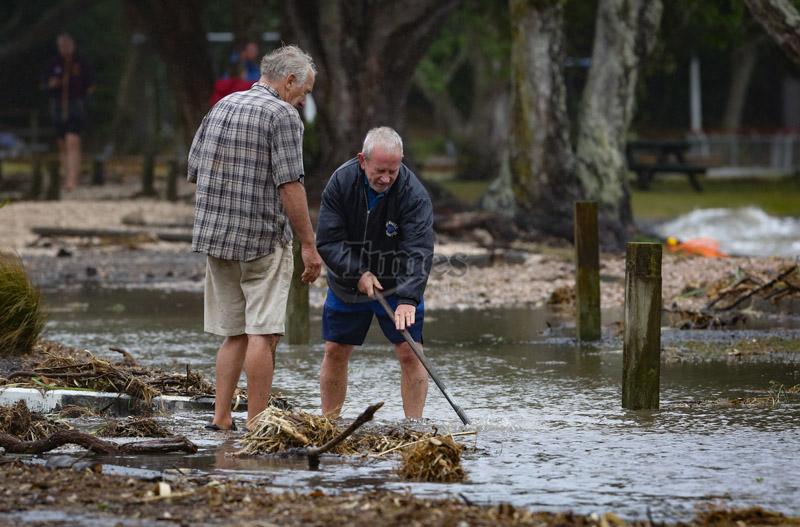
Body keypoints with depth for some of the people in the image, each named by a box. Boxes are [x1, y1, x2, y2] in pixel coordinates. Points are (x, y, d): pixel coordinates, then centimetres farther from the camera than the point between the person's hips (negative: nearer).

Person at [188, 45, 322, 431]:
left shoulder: (222, 107, 13)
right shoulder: (283, 115, -10)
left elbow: (195, 169, 15)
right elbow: (290, 184, -16)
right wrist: (308, 244, -12)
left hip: (215, 238, 7)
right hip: (263, 240, -7)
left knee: (234, 334, 13)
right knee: (262, 334, -4)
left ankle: (221, 418, 9)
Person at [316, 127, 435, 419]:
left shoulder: (414, 194, -23)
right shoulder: (341, 182, -16)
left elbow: (419, 251, -31)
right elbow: (328, 242, -14)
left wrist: (408, 299, -42)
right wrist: (358, 273, -26)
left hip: (398, 286, -2)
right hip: (347, 285, 2)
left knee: (409, 353, -9)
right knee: (335, 352, 5)